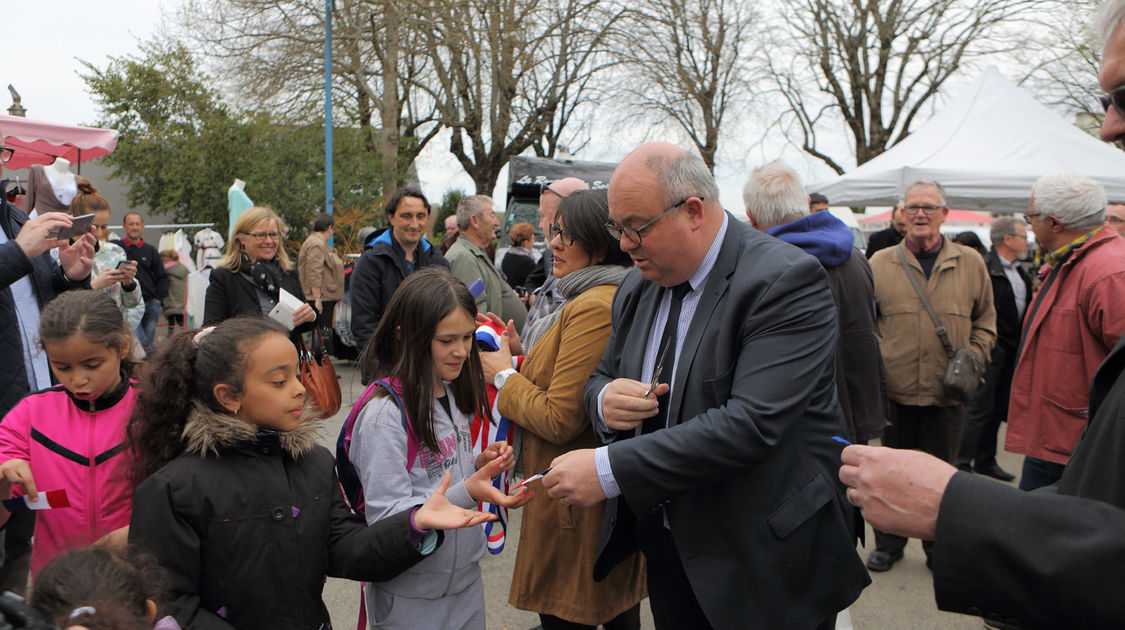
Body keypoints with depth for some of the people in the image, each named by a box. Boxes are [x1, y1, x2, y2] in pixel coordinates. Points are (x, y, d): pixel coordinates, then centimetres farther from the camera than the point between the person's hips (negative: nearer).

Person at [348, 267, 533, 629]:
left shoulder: (452, 393, 3)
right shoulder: (384, 413, -22)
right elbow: (386, 518, -24)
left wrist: (480, 465, -5)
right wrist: (467, 492, -33)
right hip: (410, 597, -7)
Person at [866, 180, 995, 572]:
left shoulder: (970, 263, 5)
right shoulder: (880, 263, 3)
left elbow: (985, 321, 13)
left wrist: (973, 358, -1)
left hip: (947, 392, 0)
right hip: (895, 390, 0)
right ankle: (888, 544, 29)